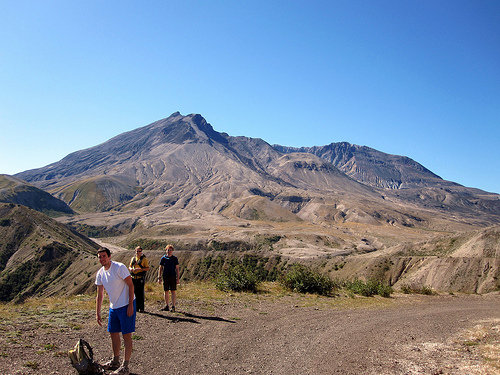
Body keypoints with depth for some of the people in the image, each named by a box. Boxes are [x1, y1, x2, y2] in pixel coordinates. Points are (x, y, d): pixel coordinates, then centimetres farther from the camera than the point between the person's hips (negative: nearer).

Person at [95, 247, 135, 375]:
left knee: (126, 335, -3)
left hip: (126, 305, -7)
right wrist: (97, 313, 11)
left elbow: (131, 285, -15)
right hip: (113, 306, 7)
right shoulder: (100, 273, 4)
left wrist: (130, 305, -18)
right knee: (113, 333, 15)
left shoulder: (119, 267, -17)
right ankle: (115, 362, 33)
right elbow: (99, 295, 12)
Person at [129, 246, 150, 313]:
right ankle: (136, 307, 19)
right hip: (133, 278, 5)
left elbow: (147, 268, -6)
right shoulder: (133, 258, 14)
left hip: (140, 278, -5)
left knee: (140, 293, -4)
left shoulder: (144, 259, -2)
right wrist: (131, 269, -4)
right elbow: (130, 267, 20)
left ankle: (141, 308, 2)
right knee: (135, 293, 9)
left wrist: (140, 269, -20)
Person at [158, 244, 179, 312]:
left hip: (173, 277, -1)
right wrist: (159, 277, 2)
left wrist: (177, 278, -2)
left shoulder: (175, 258, 3)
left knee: (173, 291, -2)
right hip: (165, 277, 1)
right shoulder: (163, 258, 5)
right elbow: (160, 268, 9)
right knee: (166, 291, 6)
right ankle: (166, 306, 16)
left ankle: (173, 306, 1)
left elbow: (177, 269, 4)